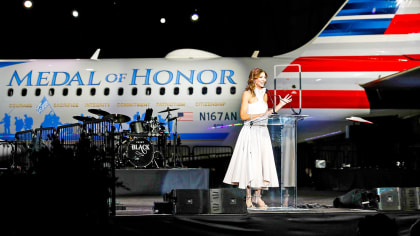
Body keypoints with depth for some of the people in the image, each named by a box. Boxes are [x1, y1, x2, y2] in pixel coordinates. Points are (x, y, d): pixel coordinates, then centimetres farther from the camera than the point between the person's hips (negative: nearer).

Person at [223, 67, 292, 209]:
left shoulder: (264, 95, 15)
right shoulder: (247, 94, -4)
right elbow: (243, 116, -9)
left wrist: (280, 104, 15)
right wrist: (261, 115, -18)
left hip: (262, 131, 6)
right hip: (250, 131, -6)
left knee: (262, 162, 3)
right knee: (250, 162, -6)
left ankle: (257, 196, 10)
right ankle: (248, 198, 1)